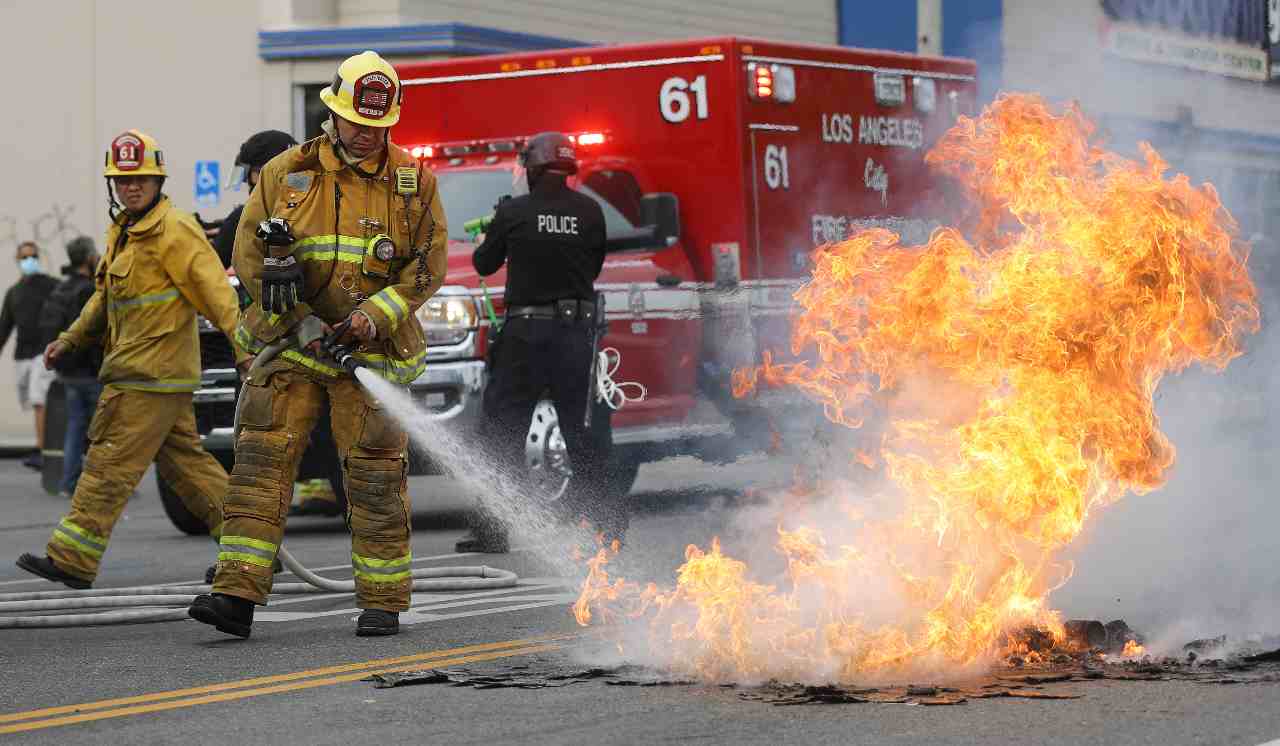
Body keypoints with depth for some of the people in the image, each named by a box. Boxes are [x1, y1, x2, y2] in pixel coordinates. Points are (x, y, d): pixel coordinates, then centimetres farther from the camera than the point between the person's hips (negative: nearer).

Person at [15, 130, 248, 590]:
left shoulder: (175, 231, -12)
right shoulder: (122, 232, 18)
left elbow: (214, 290, -19)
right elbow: (107, 297, 30)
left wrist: (242, 345, -27)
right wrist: (70, 340, 29)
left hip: (150, 376, -10)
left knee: (110, 463, -8)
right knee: (184, 460, 12)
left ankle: (72, 559, -6)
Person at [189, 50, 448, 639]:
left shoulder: (413, 182, 4)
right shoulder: (285, 173, 4)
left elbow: (429, 263, 1)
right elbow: (249, 254, 1)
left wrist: (377, 315, -13)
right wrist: (300, 320, -12)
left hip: (371, 352, -1)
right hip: (289, 347, 1)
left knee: (375, 475, -1)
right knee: (262, 459, -9)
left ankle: (384, 601, 11)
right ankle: (237, 594, -12)